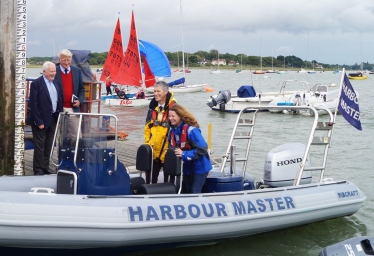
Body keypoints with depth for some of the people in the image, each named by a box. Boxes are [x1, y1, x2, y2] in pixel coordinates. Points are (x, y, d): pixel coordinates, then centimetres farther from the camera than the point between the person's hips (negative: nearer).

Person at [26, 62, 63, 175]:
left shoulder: (56, 83, 9)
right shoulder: (36, 83, -12)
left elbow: (59, 101, 14)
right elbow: (33, 104, -15)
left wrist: (59, 117, 6)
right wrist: (38, 121, -18)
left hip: (53, 118, 7)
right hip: (41, 119, -6)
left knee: (48, 145, 12)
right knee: (39, 145, 0)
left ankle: (45, 167, 22)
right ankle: (38, 169, 8)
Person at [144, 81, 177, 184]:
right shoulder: (153, 107, 9)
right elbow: (147, 126, 17)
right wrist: (147, 142, 10)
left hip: (167, 149, -6)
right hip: (153, 149, 6)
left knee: (168, 177, 7)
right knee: (151, 175, 13)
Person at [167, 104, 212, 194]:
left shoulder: (191, 129, -27)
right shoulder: (173, 129, -3)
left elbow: (202, 149, -32)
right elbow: (172, 146, 16)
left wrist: (184, 154, -33)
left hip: (199, 167, -8)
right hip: (187, 166, 8)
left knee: (195, 193, -5)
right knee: (188, 191, 18)